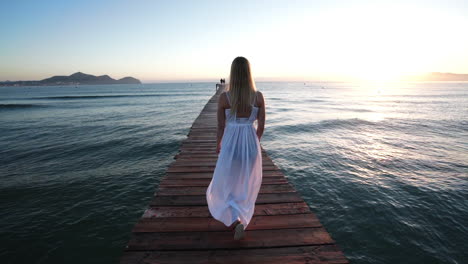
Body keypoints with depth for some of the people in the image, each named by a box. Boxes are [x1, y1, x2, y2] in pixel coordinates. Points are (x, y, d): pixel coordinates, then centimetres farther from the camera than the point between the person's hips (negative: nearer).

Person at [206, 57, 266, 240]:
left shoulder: (224, 97, -12)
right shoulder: (258, 96, -8)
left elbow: (221, 126, -4)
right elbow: (261, 126, -2)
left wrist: (218, 143, 15)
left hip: (231, 144, -2)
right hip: (251, 144, 2)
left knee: (225, 184, 19)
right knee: (247, 184, 25)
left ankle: (236, 219, 2)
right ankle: (241, 217, 39)